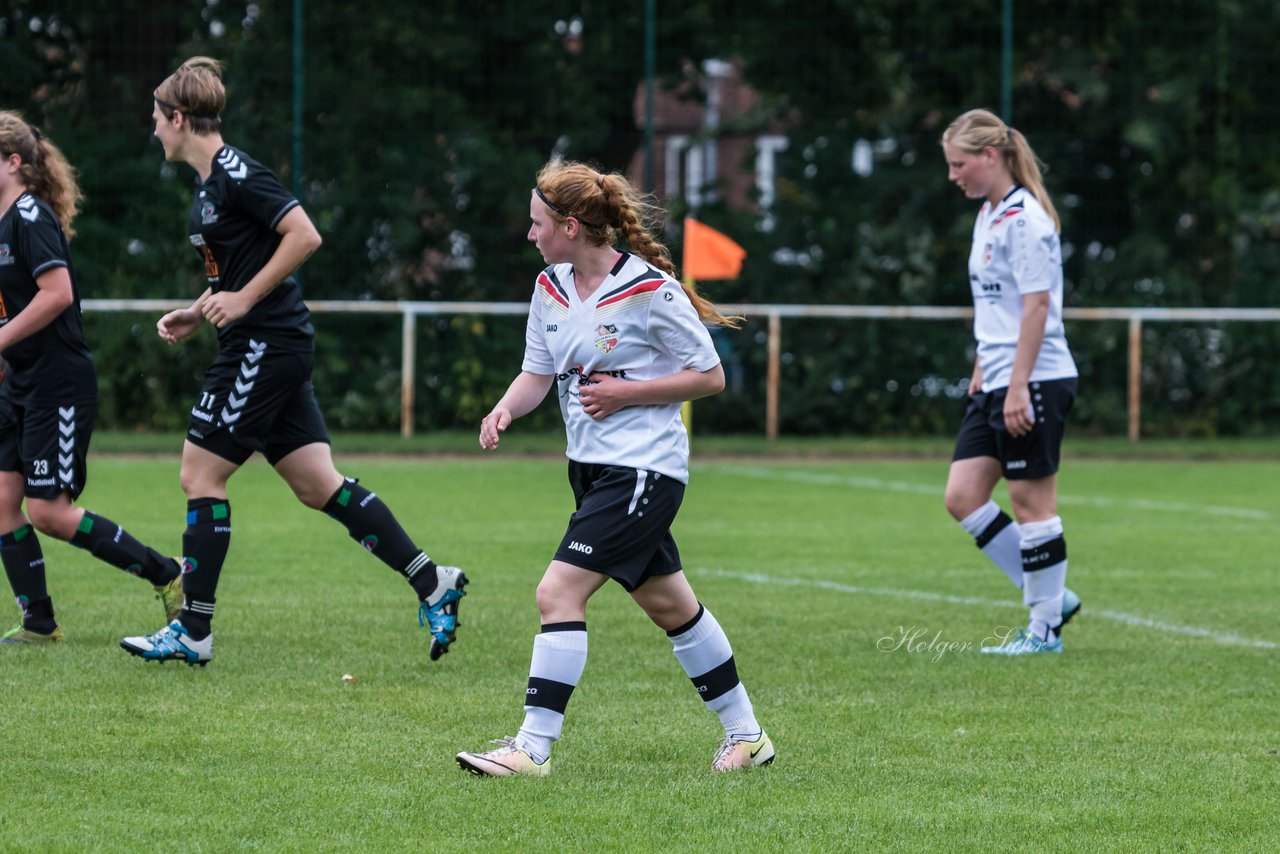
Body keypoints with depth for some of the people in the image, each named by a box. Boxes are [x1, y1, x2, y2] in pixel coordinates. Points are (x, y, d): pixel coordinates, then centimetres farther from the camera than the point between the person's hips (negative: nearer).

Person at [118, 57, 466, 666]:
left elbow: (304, 235, -21)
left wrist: (244, 299, -20)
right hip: (262, 347, 10)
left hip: (266, 346, -10)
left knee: (201, 474, -4)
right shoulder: (210, 181, 16)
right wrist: (197, 314, 15)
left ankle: (193, 633, 0)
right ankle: (432, 583, 5)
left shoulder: (237, 174, -14)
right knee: (317, 485, 7)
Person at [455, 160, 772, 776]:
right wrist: (506, 408, -11)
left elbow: (710, 376, -9)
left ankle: (532, 748, -14)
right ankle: (746, 734, 28)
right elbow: (538, 372, 10)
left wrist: (626, 393, -17)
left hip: (644, 467, -8)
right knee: (670, 605, 16)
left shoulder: (651, 290, -16)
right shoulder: (550, 287, 5)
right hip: (591, 466, 8)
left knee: (559, 592, -16)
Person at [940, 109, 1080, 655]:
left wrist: (1017, 386, -21)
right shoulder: (988, 215, 15)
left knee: (1030, 498, -3)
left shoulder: (1026, 219, -14)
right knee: (962, 498, 4)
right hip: (996, 383, 9)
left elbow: (1036, 306, -18)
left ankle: (1045, 628, 6)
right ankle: (1050, 598, 12)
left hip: (1036, 382, -9)